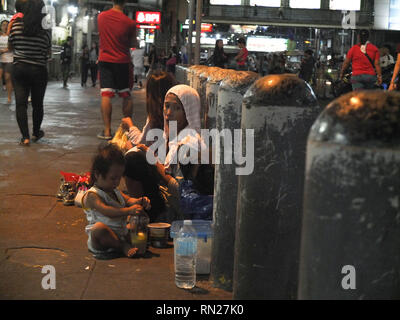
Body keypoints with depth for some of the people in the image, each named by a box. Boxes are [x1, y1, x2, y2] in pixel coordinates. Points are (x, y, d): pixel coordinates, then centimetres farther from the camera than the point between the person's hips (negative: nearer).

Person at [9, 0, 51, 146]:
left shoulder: (16, 25, -4)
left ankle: (25, 137, -11)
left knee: (20, 103, -1)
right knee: (37, 104, 15)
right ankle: (36, 133, 30)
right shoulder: (45, 30, -7)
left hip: (19, 68, 0)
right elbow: (48, 52, 4)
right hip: (39, 70, 0)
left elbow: (11, 45, 10)